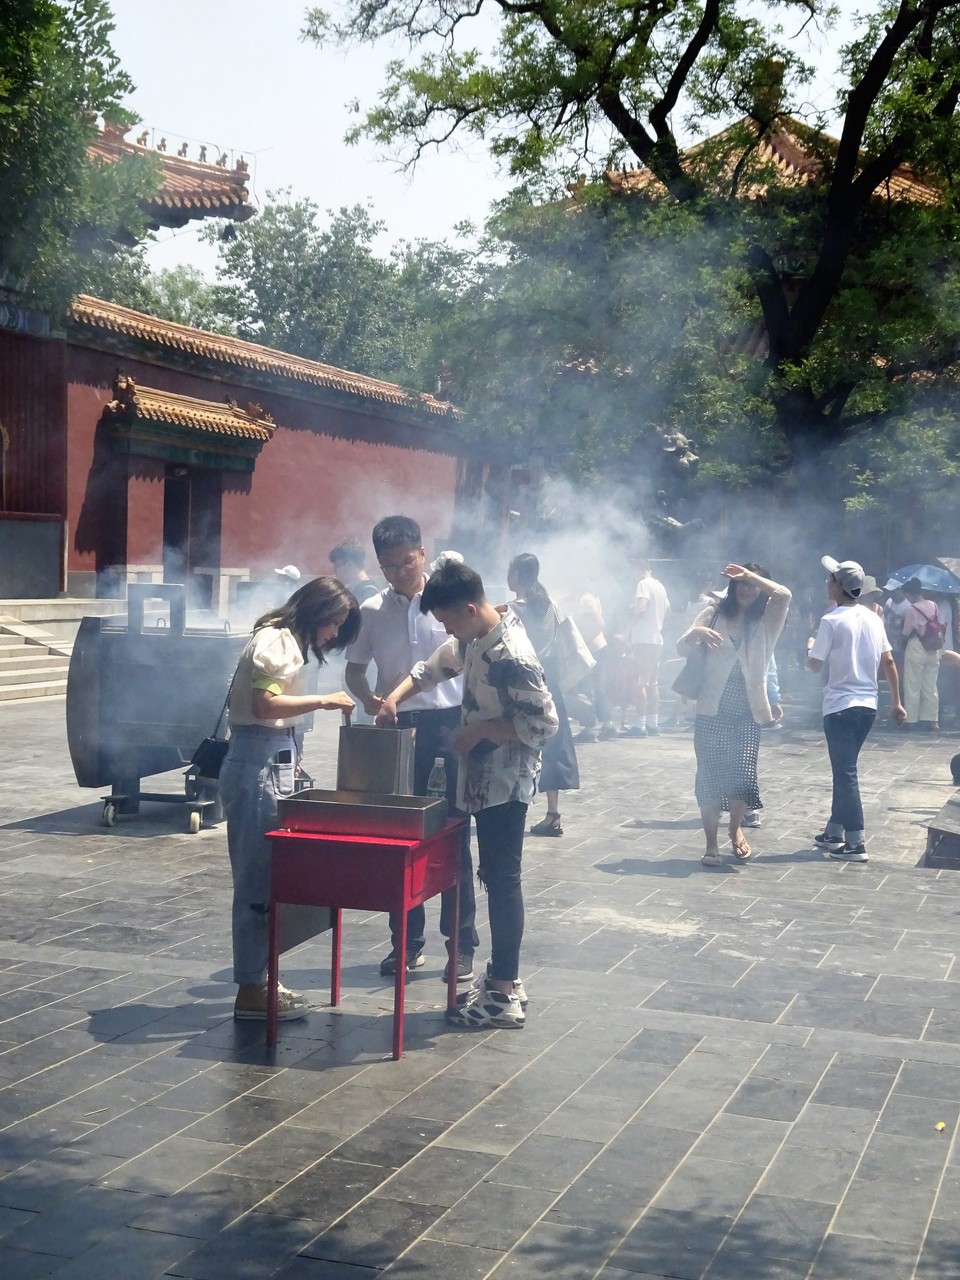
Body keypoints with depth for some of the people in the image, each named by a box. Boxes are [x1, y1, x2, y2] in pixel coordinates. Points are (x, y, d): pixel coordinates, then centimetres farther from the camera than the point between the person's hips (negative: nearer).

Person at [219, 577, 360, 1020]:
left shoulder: (291, 641, 19)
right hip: (257, 764, -10)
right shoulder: (275, 639, -11)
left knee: (266, 876, 13)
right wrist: (323, 700, -17)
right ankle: (250, 992, 0)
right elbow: (264, 704, -22)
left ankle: (257, 979, 20)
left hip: (275, 762, 10)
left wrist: (292, 756, 9)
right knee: (257, 878, -5)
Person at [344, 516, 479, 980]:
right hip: (396, 728, 2)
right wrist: (367, 697, -10)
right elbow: (355, 668, 11)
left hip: (449, 724, -2)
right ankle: (406, 940, 19)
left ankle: (461, 943, 11)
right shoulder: (372, 611, 4)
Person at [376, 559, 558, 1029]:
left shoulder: (511, 655, -23)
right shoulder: (471, 640, 7)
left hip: (506, 782, -9)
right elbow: (433, 668, 23)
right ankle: (503, 977, 26)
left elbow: (544, 723, -24)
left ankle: (504, 998, 5)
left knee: (501, 879, -3)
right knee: (496, 877, 15)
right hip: (483, 778, 9)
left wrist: (479, 730, -18)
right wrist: (395, 697, 7)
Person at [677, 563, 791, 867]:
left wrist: (751, 574, -8)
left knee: (743, 776, -12)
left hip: (747, 713, 0)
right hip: (711, 712, 0)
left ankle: (736, 828, 15)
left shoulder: (765, 620, 7)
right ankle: (711, 844, 12)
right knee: (709, 779, 0)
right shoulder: (714, 613, 6)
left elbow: (784, 595, -13)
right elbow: (681, 649, -2)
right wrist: (696, 632, -22)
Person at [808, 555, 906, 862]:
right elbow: (889, 662, 8)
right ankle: (834, 832, 26)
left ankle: (855, 844, -5)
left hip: (841, 706, -7)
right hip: (867, 705, 7)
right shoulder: (873, 618, 7)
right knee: (844, 770, 18)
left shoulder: (831, 621, -12)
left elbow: (815, 664, -9)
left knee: (845, 773, -3)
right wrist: (896, 702, 13)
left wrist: (811, 645, 13)